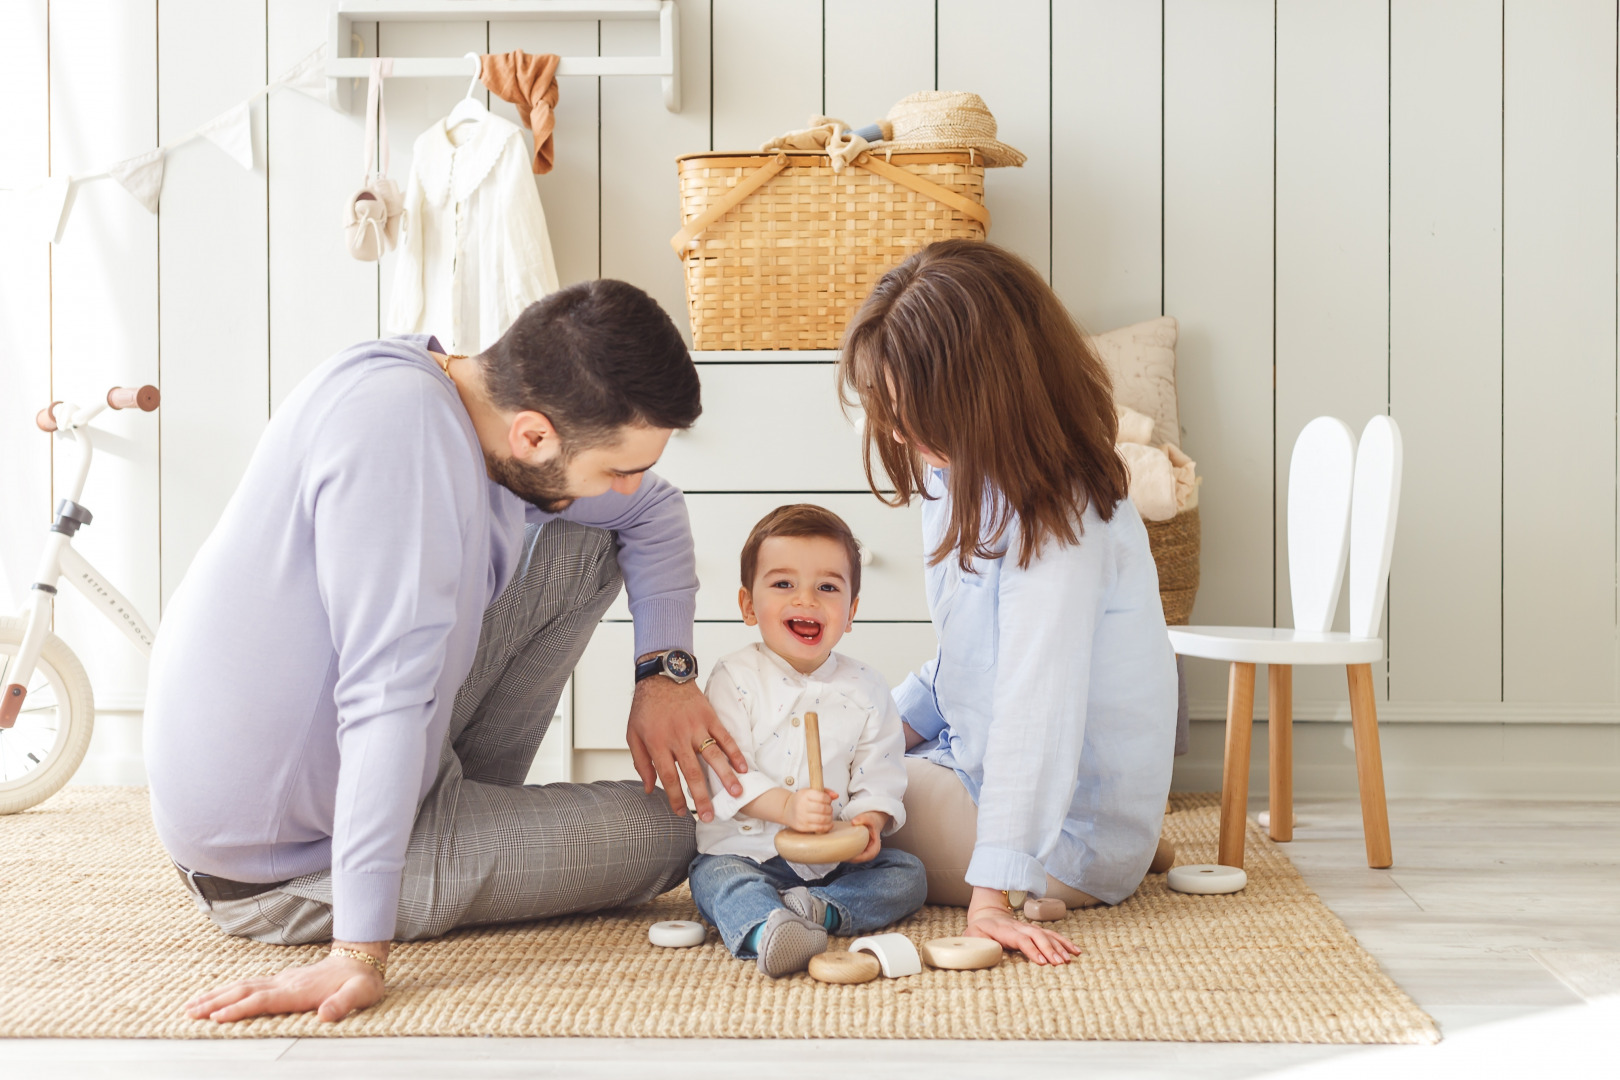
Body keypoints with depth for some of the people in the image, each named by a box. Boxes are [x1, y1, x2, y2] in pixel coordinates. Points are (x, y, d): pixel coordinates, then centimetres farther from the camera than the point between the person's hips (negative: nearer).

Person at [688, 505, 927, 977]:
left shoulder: (866, 690, 3)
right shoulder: (736, 678, -5)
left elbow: (880, 777, 3)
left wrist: (870, 819, -20)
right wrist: (787, 806, -30)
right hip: (749, 850, -3)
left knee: (907, 874, -12)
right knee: (713, 876, -31)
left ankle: (817, 907, -29)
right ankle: (764, 928, -59)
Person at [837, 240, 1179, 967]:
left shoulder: (1056, 516, -25)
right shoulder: (965, 479, 3)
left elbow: (1037, 707, -32)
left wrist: (991, 894, -35)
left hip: (1066, 846, -9)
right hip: (977, 772, 9)